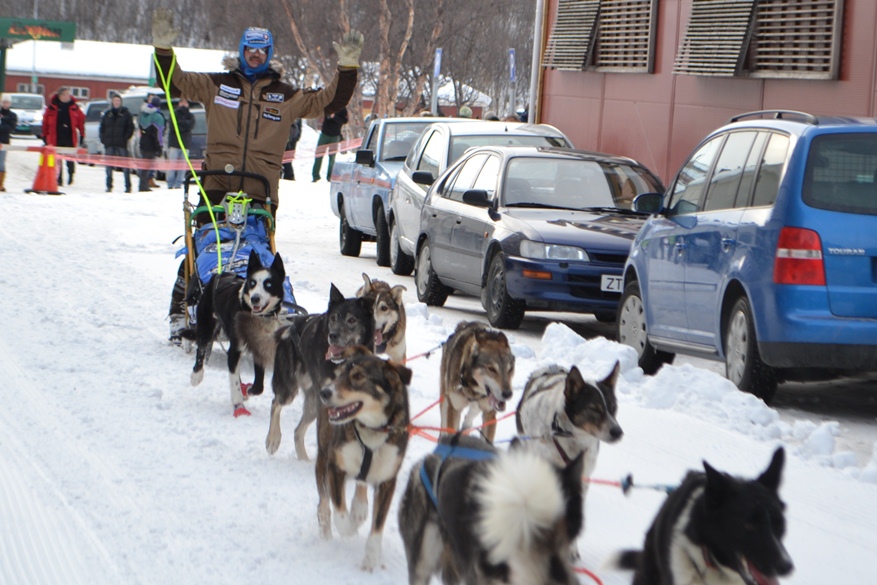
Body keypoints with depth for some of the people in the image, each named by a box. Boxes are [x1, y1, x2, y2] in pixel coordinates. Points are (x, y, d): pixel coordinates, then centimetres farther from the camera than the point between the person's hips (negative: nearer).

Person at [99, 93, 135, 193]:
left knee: (125, 165, -5)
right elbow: (102, 128, 15)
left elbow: (130, 128, 3)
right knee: (109, 166, 3)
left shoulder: (126, 113, 5)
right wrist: (103, 139, 1)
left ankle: (128, 186, -2)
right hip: (109, 144, 3)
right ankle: (109, 186, 8)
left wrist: (125, 138, -8)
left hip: (121, 144, -3)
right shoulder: (107, 114, 13)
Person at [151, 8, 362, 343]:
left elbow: (328, 102, 12)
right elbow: (174, 82, 11)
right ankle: (180, 316, 9)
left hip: (262, 194, 1)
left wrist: (347, 68, 3)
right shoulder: (218, 86, 11)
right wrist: (164, 48, -1)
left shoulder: (286, 96, 12)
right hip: (216, 189, -1)